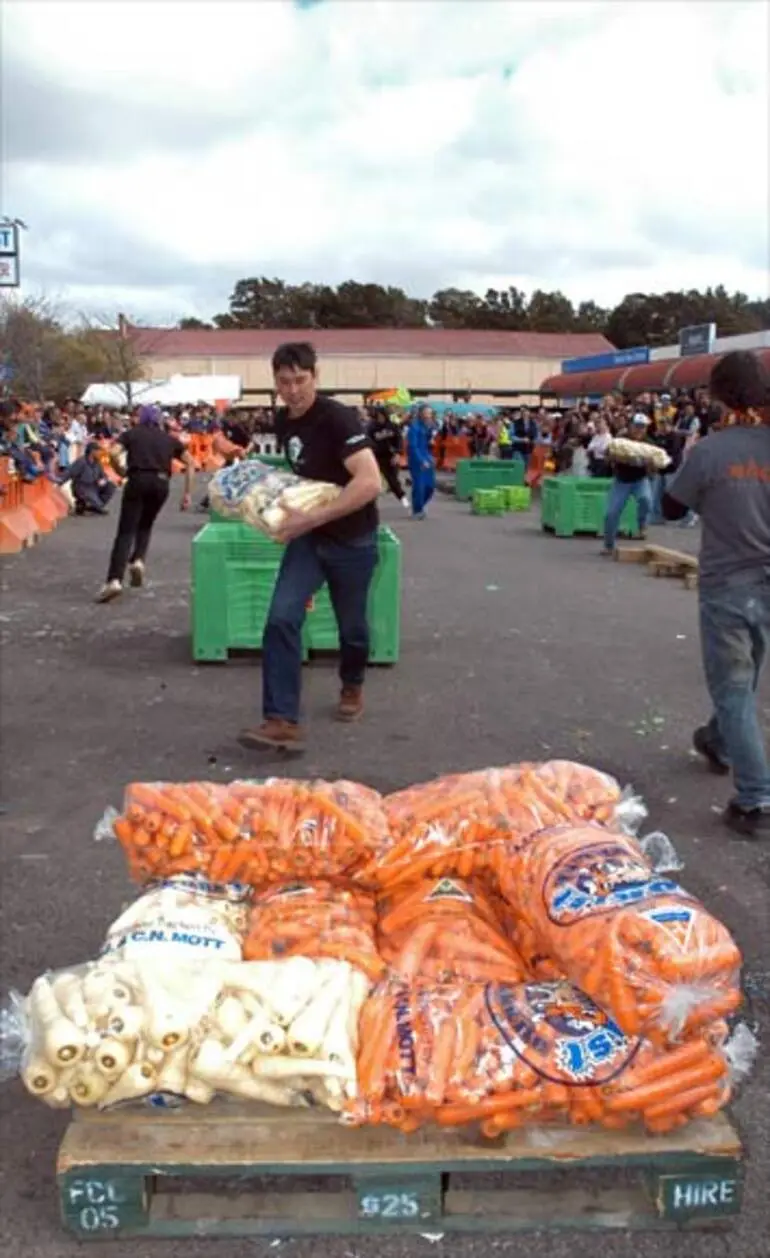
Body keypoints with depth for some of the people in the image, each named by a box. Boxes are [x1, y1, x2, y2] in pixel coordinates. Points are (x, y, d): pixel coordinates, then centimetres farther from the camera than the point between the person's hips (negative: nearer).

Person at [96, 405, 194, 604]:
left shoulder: (131, 433, 15)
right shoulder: (169, 439, 22)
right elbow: (190, 462, 14)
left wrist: (122, 472, 12)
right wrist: (188, 492, 13)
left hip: (138, 480, -2)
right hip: (161, 483, 2)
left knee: (126, 531, -6)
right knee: (145, 526, 25)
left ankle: (114, 580, -21)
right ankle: (138, 561, 0)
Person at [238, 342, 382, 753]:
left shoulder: (338, 418, -21)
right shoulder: (283, 421, 3)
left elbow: (370, 483, -32)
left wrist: (311, 518, -35)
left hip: (352, 540, -5)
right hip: (307, 536, 5)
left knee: (351, 624, 13)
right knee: (281, 619, -13)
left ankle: (352, 686, 44)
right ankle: (283, 721, -13)